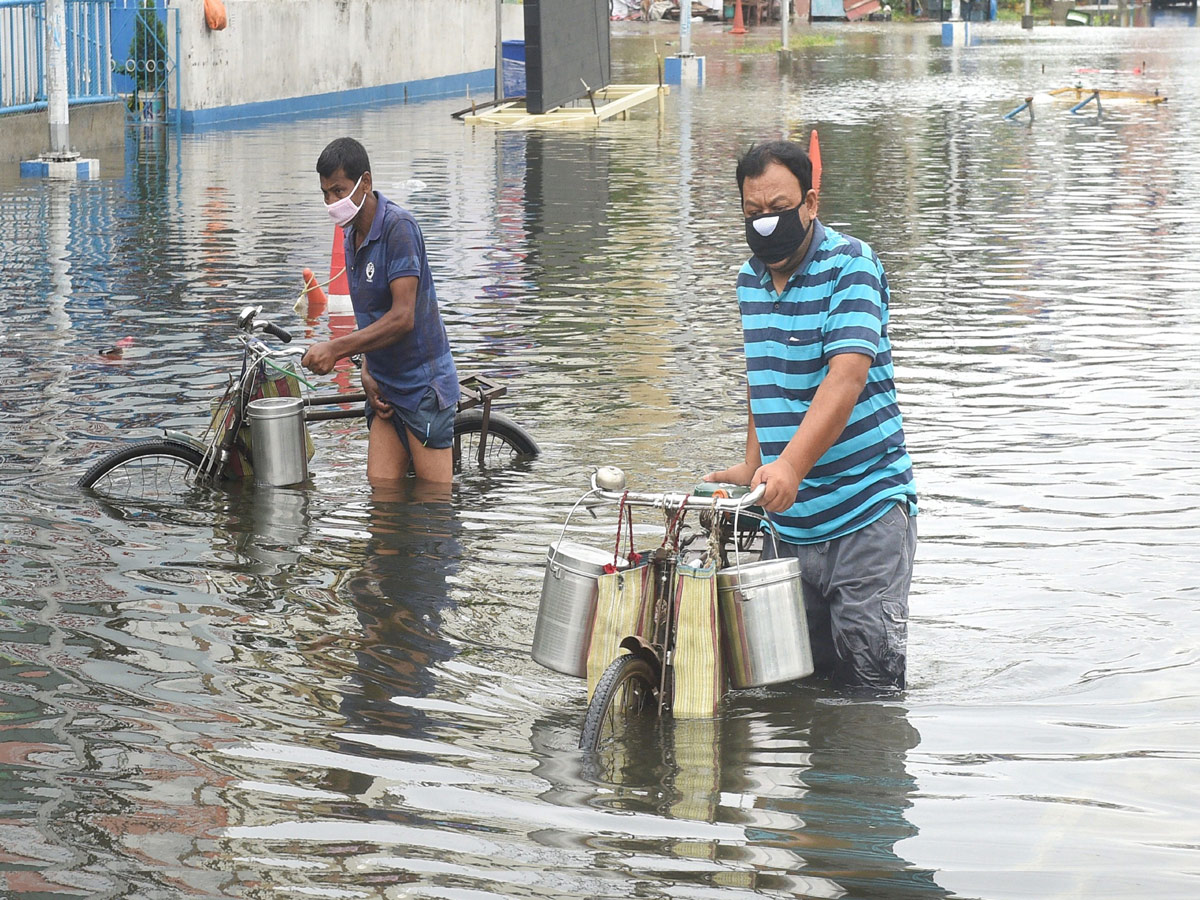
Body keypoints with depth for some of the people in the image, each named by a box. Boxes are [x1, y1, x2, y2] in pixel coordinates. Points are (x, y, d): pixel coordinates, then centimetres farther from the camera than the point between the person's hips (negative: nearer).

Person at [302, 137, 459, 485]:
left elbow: (402, 317, -24)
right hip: (386, 389, 8)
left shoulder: (398, 226, -17)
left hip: (424, 386, -8)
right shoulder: (352, 235, 11)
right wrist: (367, 372, 2)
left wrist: (335, 349, -25)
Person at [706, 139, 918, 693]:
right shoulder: (751, 279, 11)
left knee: (870, 666, -9)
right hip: (788, 519, 6)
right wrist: (752, 467, 16)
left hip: (866, 508, -6)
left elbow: (846, 377, -26)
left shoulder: (850, 265, -12)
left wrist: (790, 466, -37)